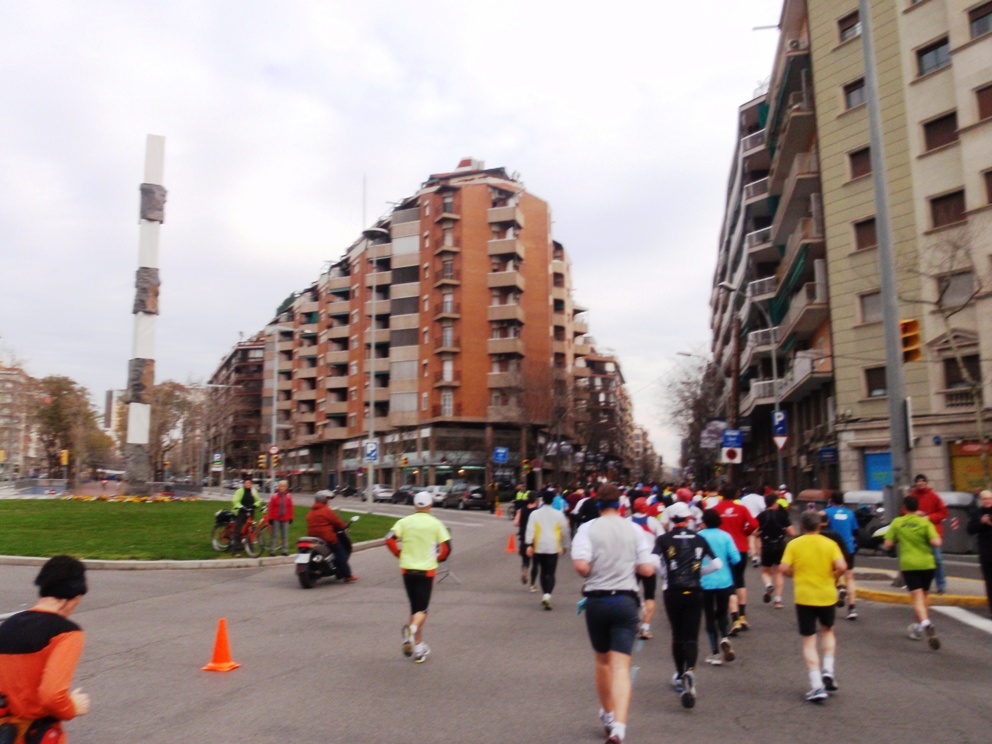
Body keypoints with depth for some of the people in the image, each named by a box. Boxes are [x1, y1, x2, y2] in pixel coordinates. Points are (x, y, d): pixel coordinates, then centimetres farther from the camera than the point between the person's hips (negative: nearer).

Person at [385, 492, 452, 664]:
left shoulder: (405, 522, 1)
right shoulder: (435, 524, -3)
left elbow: (390, 540, -8)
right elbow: (446, 546, -7)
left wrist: (400, 554, 6)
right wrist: (438, 559, 11)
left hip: (407, 569, 2)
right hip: (427, 570, -2)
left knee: (414, 607, 15)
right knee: (422, 609, 2)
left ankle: (419, 645, 18)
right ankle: (412, 628, -30)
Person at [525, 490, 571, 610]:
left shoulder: (535, 514, 2)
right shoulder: (559, 514, 3)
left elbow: (530, 530, -8)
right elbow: (565, 531, 8)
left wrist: (529, 545, -13)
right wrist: (565, 546, 21)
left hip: (539, 547, 1)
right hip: (553, 547, -1)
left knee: (543, 573, 17)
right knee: (550, 574, -1)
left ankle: (545, 595, 22)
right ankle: (547, 594, -21)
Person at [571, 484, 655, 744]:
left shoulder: (588, 528, -6)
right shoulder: (634, 529, 0)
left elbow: (580, 565, -18)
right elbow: (648, 569, -1)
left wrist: (593, 573, 4)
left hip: (596, 600, 0)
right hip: (626, 600, 0)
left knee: (602, 660, 20)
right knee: (621, 666, -2)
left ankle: (607, 714, 37)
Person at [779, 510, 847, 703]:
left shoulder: (794, 544, -3)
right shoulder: (830, 544, -2)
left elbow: (784, 568, -11)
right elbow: (841, 566, -14)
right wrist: (833, 577, 6)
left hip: (804, 597, -1)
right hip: (827, 595, 2)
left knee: (809, 641, 5)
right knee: (828, 631, 27)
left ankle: (817, 686, -2)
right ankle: (828, 669, 11)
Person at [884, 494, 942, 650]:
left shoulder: (897, 522, 1)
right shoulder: (925, 522, -2)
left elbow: (888, 545, 2)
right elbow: (936, 542, -13)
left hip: (908, 565, -2)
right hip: (927, 564, 2)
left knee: (917, 598, -7)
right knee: (923, 596, 20)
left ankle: (926, 624, -33)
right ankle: (918, 627, 32)